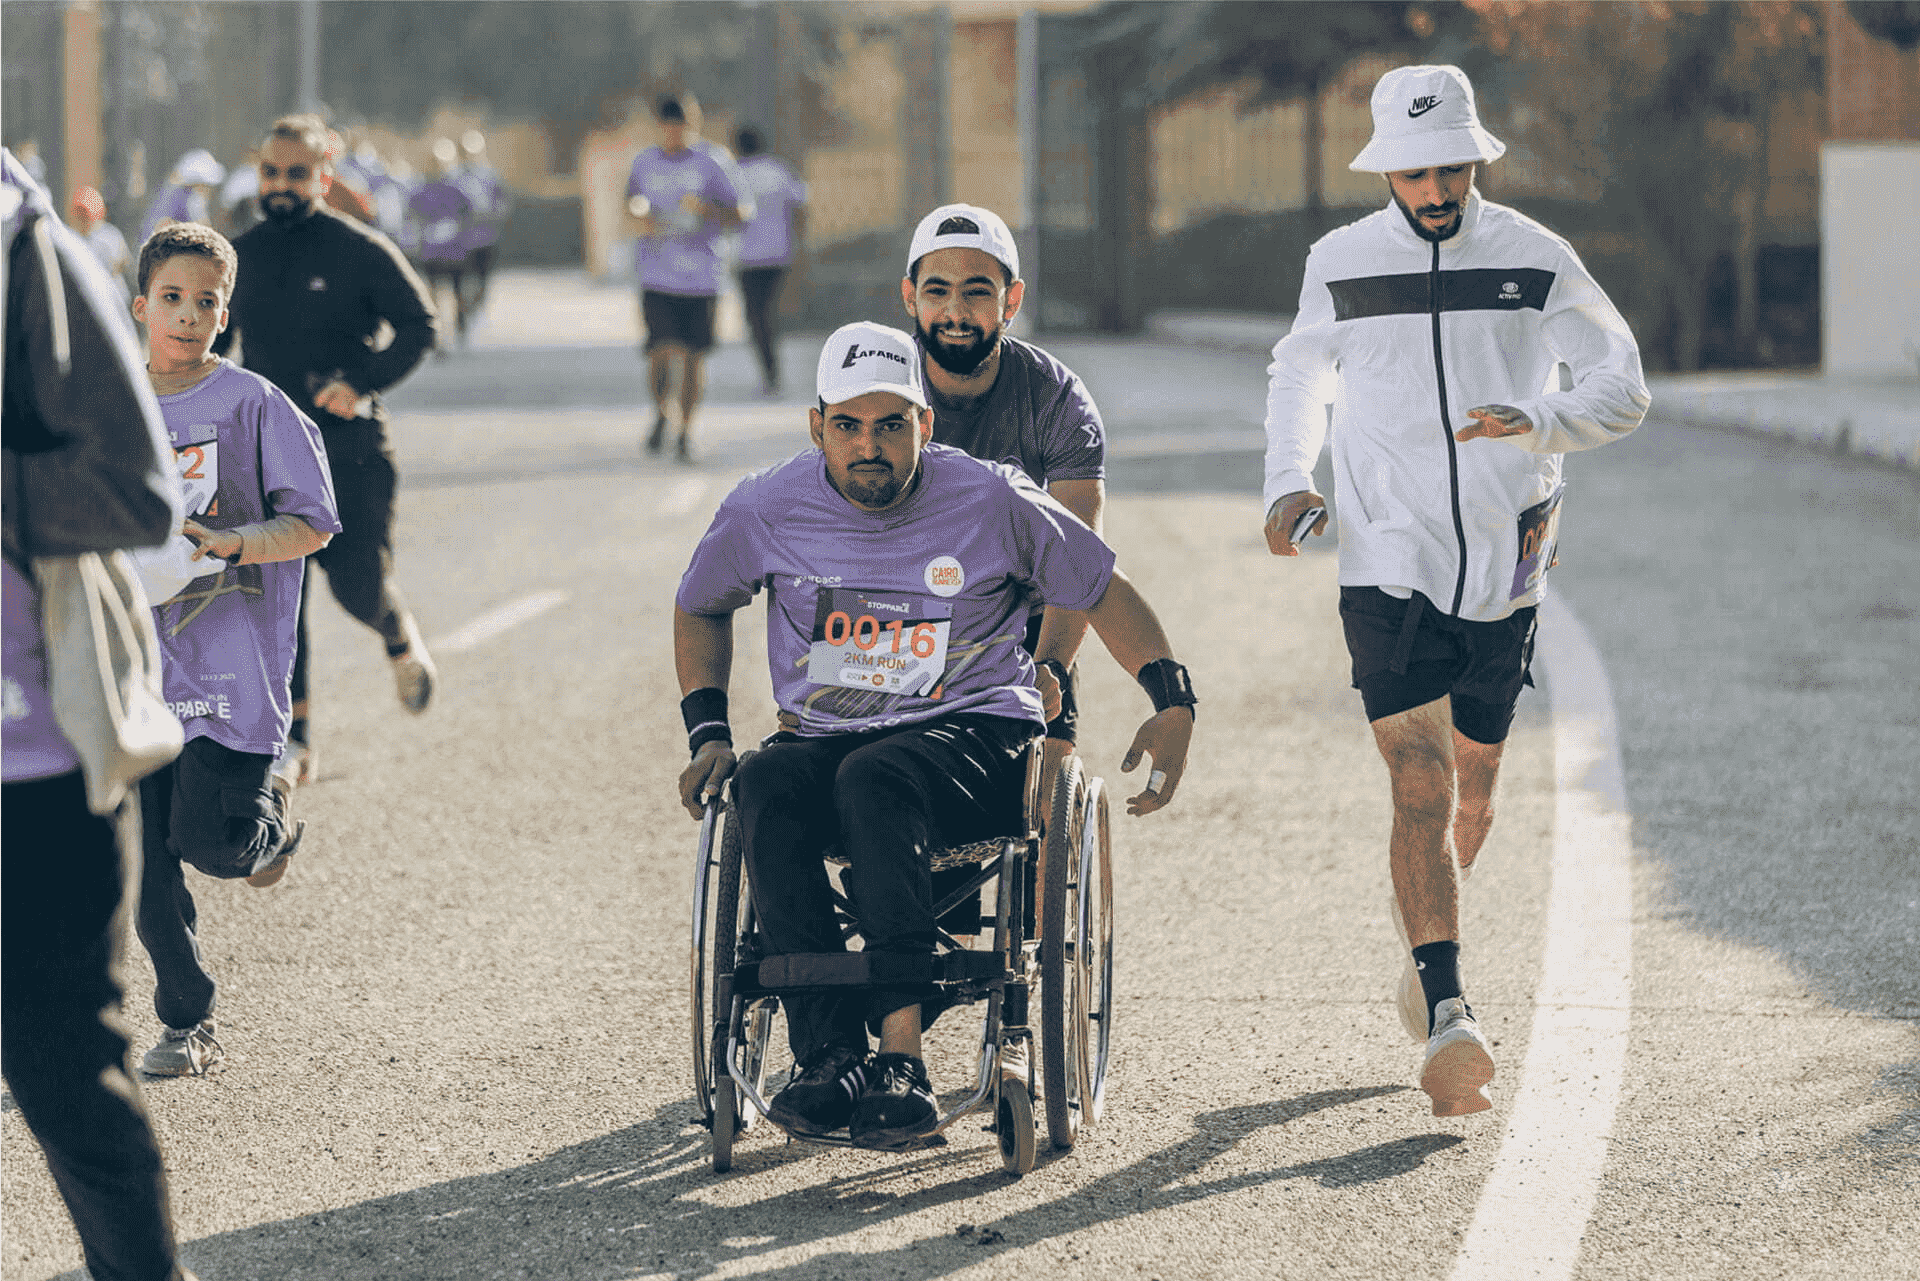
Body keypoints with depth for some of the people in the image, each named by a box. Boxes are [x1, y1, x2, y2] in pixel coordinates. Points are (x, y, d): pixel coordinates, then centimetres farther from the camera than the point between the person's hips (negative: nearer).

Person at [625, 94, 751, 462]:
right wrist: (638, 218, -1)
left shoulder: (714, 162, -3)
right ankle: (662, 412, 18)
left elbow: (742, 213, -4)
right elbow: (632, 201, 23)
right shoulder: (646, 162, 6)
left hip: (700, 276, -1)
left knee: (693, 356, 3)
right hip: (657, 275, 1)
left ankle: (687, 431, 19)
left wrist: (707, 210, -22)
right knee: (662, 351, -11)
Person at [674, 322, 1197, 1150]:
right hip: (827, 736, 3)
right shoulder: (767, 510, 2)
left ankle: (900, 1061, -43)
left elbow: (1101, 591, 10)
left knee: (874, 781, -38)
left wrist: (1173, 702, 0)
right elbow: (698, 610, 21)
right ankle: (829, 1057, -37)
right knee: (766, 788, -34)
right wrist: (708, 732, 9)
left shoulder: (991, 502, -3)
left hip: (977, 733, -3)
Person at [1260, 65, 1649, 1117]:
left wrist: (1538, 420, -22)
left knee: (1470, 791, 13)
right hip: (1387, 564, -1)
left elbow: (1621, 389, -2)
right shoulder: (1340, 264, 3)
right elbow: (1300, 373, 21)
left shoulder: (1535, 261, 0)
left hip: (1502, 565, 2)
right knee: (1421, 784, -15)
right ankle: (1446, 1017, -23)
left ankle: (1426, 953, 41)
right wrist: (1288, 481, 5)